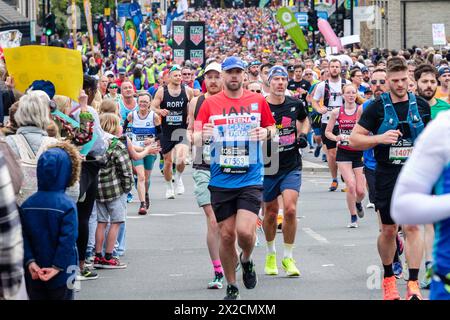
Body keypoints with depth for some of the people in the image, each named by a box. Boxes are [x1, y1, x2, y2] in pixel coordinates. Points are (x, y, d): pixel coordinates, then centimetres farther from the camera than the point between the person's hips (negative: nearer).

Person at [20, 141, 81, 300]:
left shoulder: (27, 205, -2)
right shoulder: (67, 205, -15)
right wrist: (57, 267, -14)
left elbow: (23, 237, -5)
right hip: (60, 275, -3)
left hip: (34, 274, 3)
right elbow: (68, 239, -18)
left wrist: (30, 262, -6)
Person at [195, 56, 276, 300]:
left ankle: (246, 260, 19)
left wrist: (266, 132, -7)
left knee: (245, 231, -15)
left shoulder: (258, 101, 5)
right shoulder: (210, 103, 4)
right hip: (220, 180, 1)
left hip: (251, 179, -1)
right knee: (226, 235, 3)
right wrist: (202, 135, -20)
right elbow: (195, 138, 3)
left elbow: (272, 128, 16)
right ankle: (231, 287, 19)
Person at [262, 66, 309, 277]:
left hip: (292, 167, 1)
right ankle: (271, 253, 34)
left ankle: (288, 257, 0)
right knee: (271, 213, 10)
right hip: (268, 167, -1)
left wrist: (303, 135, 7)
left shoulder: (295, 105, 2)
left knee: (290, 210, -14)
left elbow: (304, 119, 25)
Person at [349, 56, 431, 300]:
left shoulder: (421, 106, 4)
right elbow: (355, 139, -3)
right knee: (388, 230, 8)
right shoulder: (377, 108, -2)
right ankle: (388, 278, 27)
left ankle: (413, 284, -13)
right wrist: (380, 138, -18)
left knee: (412, 227, -11)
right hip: (386, 176, 0)